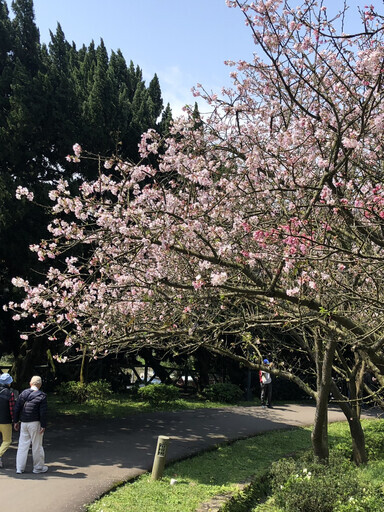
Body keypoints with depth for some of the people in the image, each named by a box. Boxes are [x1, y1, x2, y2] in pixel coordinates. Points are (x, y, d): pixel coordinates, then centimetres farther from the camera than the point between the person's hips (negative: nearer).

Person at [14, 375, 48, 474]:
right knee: (37, 446, 5)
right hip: (35, 423, -4)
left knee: (22, 445, 10)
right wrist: (43, 425, -9)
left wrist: (16, 421, 13)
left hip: (24, 423, 4)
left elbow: (17, 408, 6)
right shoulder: (41, 396, -8)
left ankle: (20, 468, 12)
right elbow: (43, 412, -12)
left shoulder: (23, 393, 5)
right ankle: (38, 467, 15)